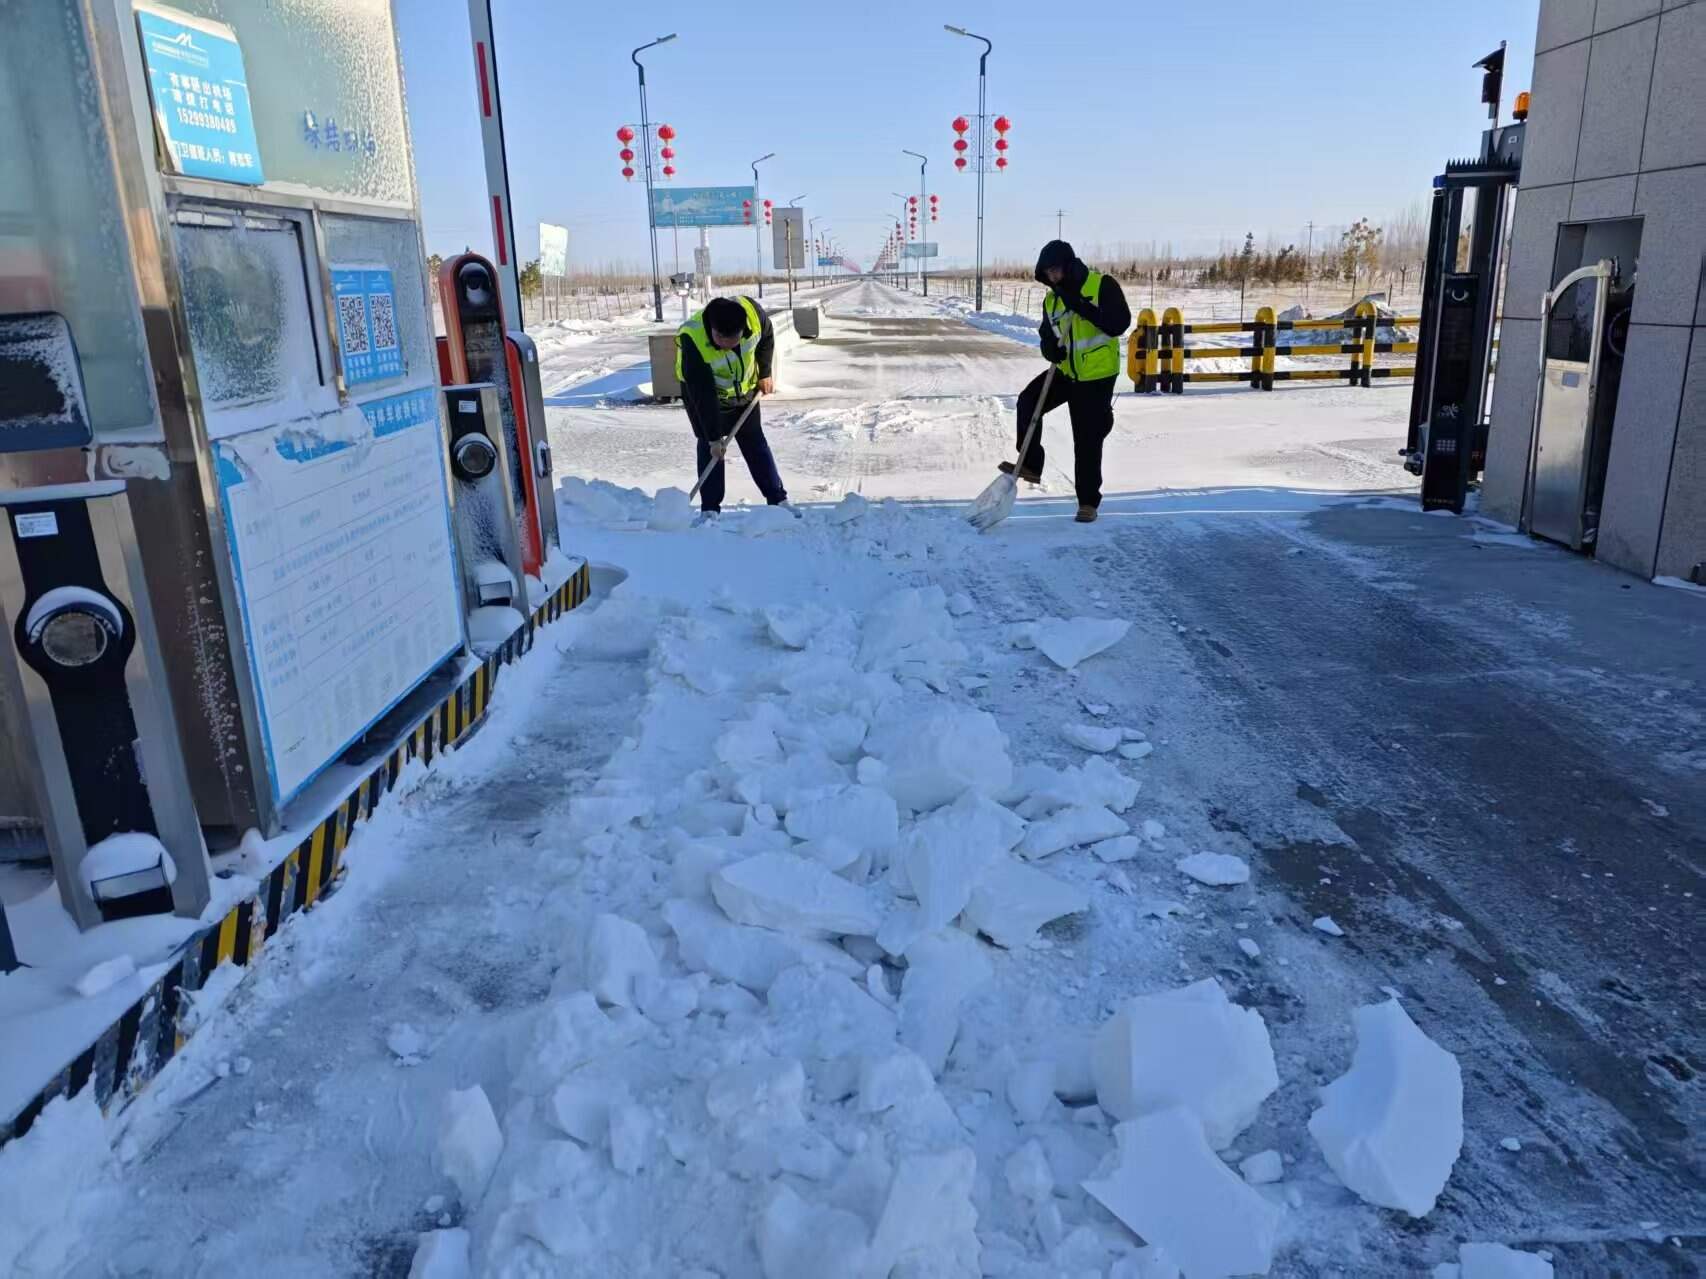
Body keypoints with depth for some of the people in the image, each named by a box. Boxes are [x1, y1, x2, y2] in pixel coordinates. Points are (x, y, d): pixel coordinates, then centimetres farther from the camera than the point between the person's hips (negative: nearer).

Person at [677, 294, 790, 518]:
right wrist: (713, 437, -31)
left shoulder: (753, 312, -30)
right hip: (702, 391, -3)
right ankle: (710, 509, -3)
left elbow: (767, 337, -3)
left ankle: (778, 499, 14)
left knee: (755, 442, 7)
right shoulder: (692, 341, -39)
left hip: (744, 390, 4)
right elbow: (704, 397, -34)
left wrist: (764, 373, -2)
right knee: (709, 447, -9)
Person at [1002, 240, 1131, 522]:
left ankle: (1088, 501, 13)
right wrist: (1050, 349, -14)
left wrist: (1082, 306, -28)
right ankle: (1030, 465, 0)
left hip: (1097, 376, -6)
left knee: (1087, 442, -1)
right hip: (1065, 372, 6)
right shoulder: (1052, 300, 6)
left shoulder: (1102, 285, -12)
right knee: (1028, 401, -13)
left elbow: (1119, 323, -21)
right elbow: (1047, 335, 10)